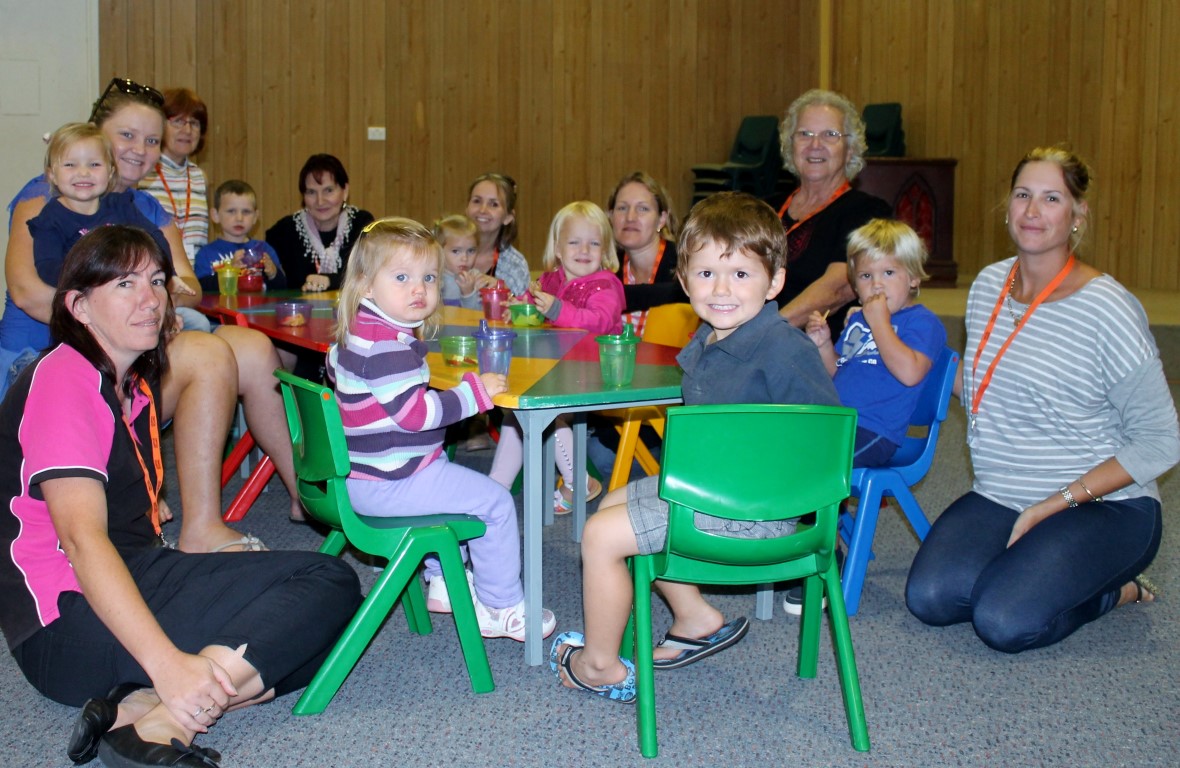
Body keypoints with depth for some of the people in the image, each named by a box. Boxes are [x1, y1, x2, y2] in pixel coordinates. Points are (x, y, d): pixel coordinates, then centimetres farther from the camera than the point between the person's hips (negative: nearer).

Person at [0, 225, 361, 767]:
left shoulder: (137, 386, 17)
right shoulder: (61, 378, -12)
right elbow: (81, 538, -26)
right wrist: (169, 664, -35)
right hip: (67, 623, -9)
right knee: (328, 585, -17)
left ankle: (142, 708, -23)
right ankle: (165, 723, -30)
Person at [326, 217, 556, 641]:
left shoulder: (353, 334, 7)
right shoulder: (388, 347, -27)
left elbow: (335, 369, 27)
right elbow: (415, 413, -30)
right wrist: (475, 391, -24)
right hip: (388, 484, -11)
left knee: (455, 484, 34)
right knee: (494, 502, -4)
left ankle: (444, 583, 39)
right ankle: (503, 609, 8)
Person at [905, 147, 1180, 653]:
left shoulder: (1107, 308, -14)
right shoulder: (987, 285, 5)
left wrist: (1054, 505, -17)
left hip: (1104, 505, -5)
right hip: (999, 497, 5)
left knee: (1006, 622, -26)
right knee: (929, 598, -20)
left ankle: (1115, 587, 3)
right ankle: (1023, 566, 8)